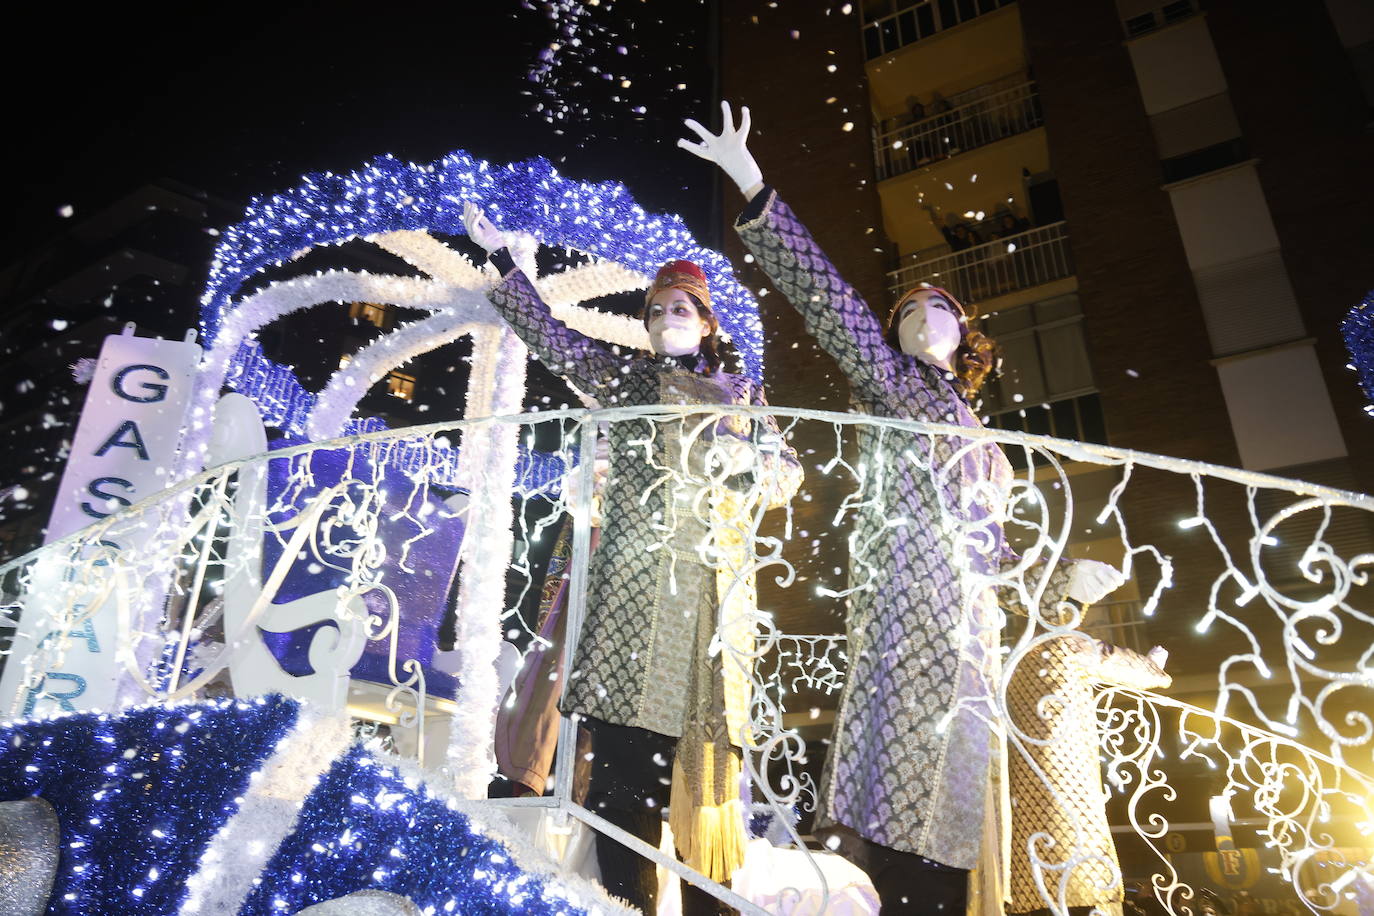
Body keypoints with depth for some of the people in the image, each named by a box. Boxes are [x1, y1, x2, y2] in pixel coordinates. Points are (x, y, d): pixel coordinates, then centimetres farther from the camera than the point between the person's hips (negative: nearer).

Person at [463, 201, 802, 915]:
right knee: (626, 747, -8)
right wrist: (498, 253, 13)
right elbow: (547, 334, 14)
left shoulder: (740, 392, 20)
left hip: (711, 580, 2)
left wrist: (749, 464, -2)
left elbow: (788, 470, 20)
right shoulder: (624, 378, 16)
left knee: (704, 747, 0)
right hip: (633, 575, -1)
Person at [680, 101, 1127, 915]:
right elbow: (830, 300, -2)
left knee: (939, 846, 4)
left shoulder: (981, 441, 28)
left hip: (967, 633, 7)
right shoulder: (892, 383, 11)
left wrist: (1060, 579, 11)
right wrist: (755, 191, -11)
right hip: (909, 612, -7)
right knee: (908, 832, -14)